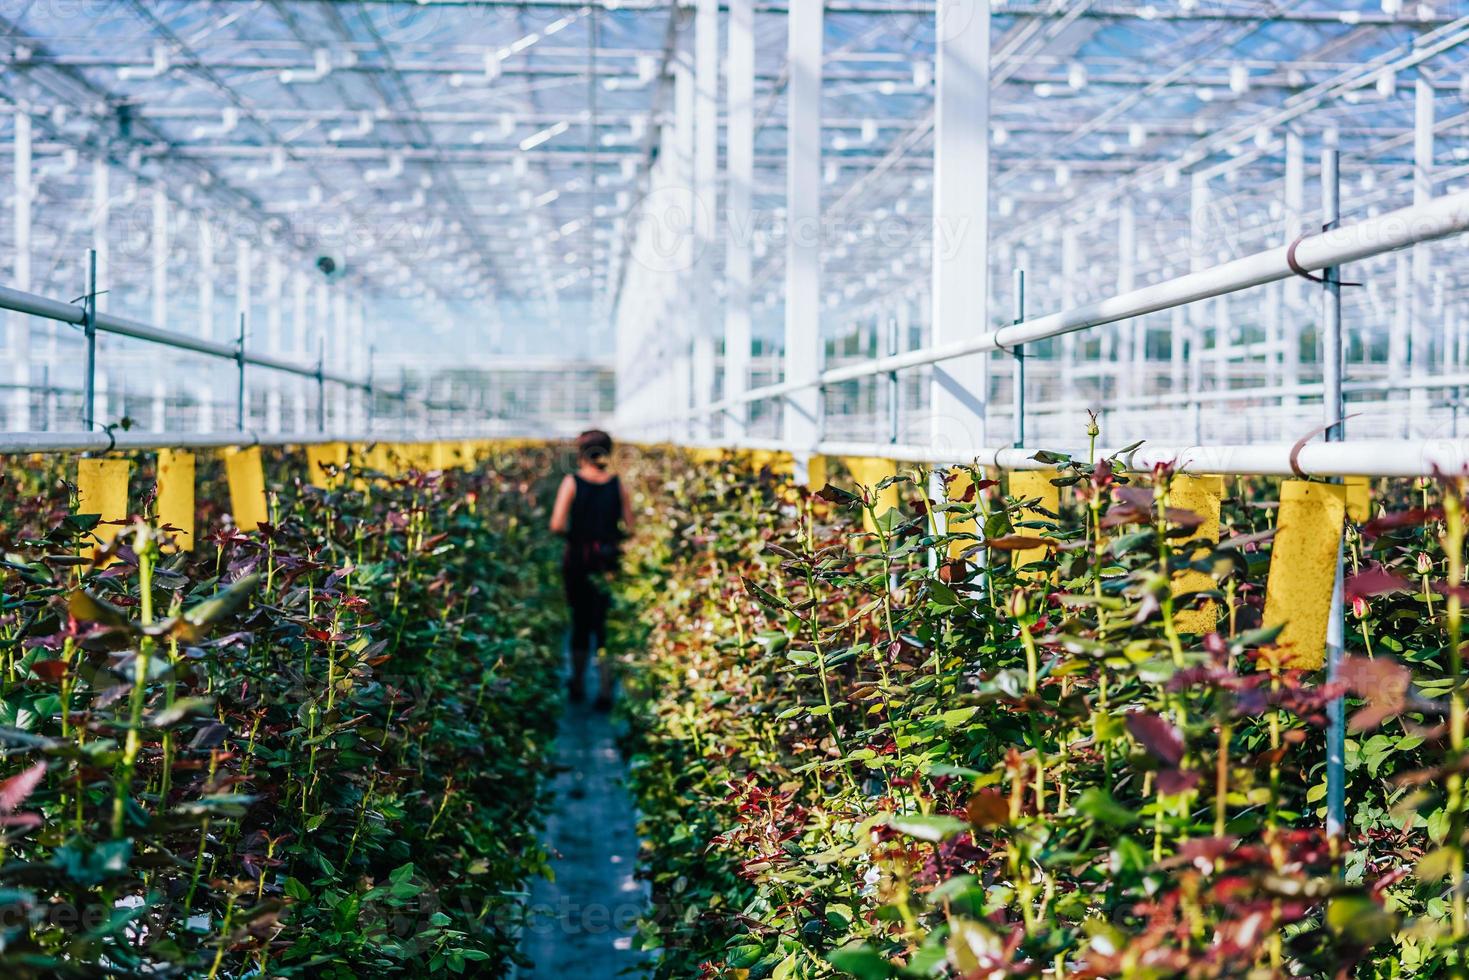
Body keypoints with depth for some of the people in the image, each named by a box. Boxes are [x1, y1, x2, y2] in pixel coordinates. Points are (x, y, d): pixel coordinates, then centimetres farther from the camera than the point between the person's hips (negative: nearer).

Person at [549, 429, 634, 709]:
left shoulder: (572, 482, -6)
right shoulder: (618, 484, -1)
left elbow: (556, 525, -13)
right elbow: (629, 528, -1)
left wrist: (572, 533, 6)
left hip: (578, 560, 0)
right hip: (609, 562, 0)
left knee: (580, 623, 15)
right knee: (606, 626, 6)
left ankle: (578, 687, 24)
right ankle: (605, 691, 0)